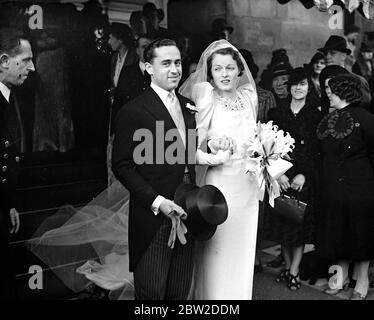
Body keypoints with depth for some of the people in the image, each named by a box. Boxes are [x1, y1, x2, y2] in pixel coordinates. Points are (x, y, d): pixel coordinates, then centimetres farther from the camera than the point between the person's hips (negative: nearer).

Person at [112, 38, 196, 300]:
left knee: (180, 291, 15)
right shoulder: (133, 112, -9)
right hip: (154, 217, -5)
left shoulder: (189, 106, 11)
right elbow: (122, 166, -10)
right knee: (152, 291, 8)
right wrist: (156, 201, -18)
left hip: (185, 213, 6)